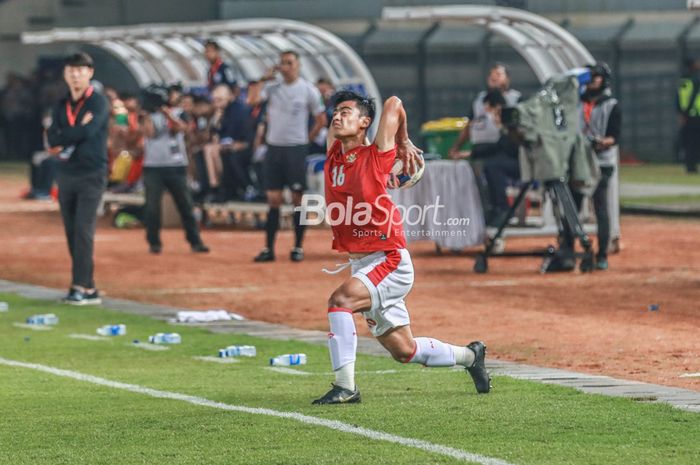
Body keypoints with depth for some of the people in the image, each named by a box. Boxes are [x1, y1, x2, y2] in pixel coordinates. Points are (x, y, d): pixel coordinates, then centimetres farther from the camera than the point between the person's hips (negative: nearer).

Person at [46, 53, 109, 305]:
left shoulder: (98, 102, -4)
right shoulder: (61, 106, 13)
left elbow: (88, 131, -20)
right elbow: (53, 139, 0)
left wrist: (63, 139, -6)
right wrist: (77, 131, -12)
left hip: (91, 174, -6)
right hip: (66, 175, 6)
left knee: (83, 230, -13)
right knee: (72, 233, 4)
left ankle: (81, 286, -16)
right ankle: (88, 289, 8)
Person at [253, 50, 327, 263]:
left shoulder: (308, 90, -1)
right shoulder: (273, 88, 7)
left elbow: (321, 120, 4)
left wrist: (306, 140, 1)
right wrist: (263, 79, -9)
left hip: (296, 149, -3)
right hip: (274, 148, 3)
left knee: (298, 198, 1)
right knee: (273, 199, 3)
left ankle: (298, 247, 8)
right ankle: (269, 248, 5)